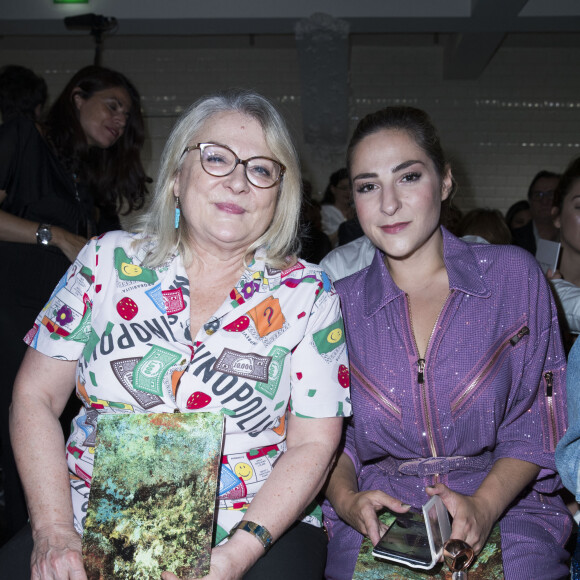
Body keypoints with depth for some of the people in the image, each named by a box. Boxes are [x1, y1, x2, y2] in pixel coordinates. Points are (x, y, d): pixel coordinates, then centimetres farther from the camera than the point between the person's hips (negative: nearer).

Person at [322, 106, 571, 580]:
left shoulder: (514, 274, 2)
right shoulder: (339, 304, 5)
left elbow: (536, 419, 1)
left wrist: (482, 505, -14)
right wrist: (347, 499, -12)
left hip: (505, 508, 0)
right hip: (376, 521, 0)